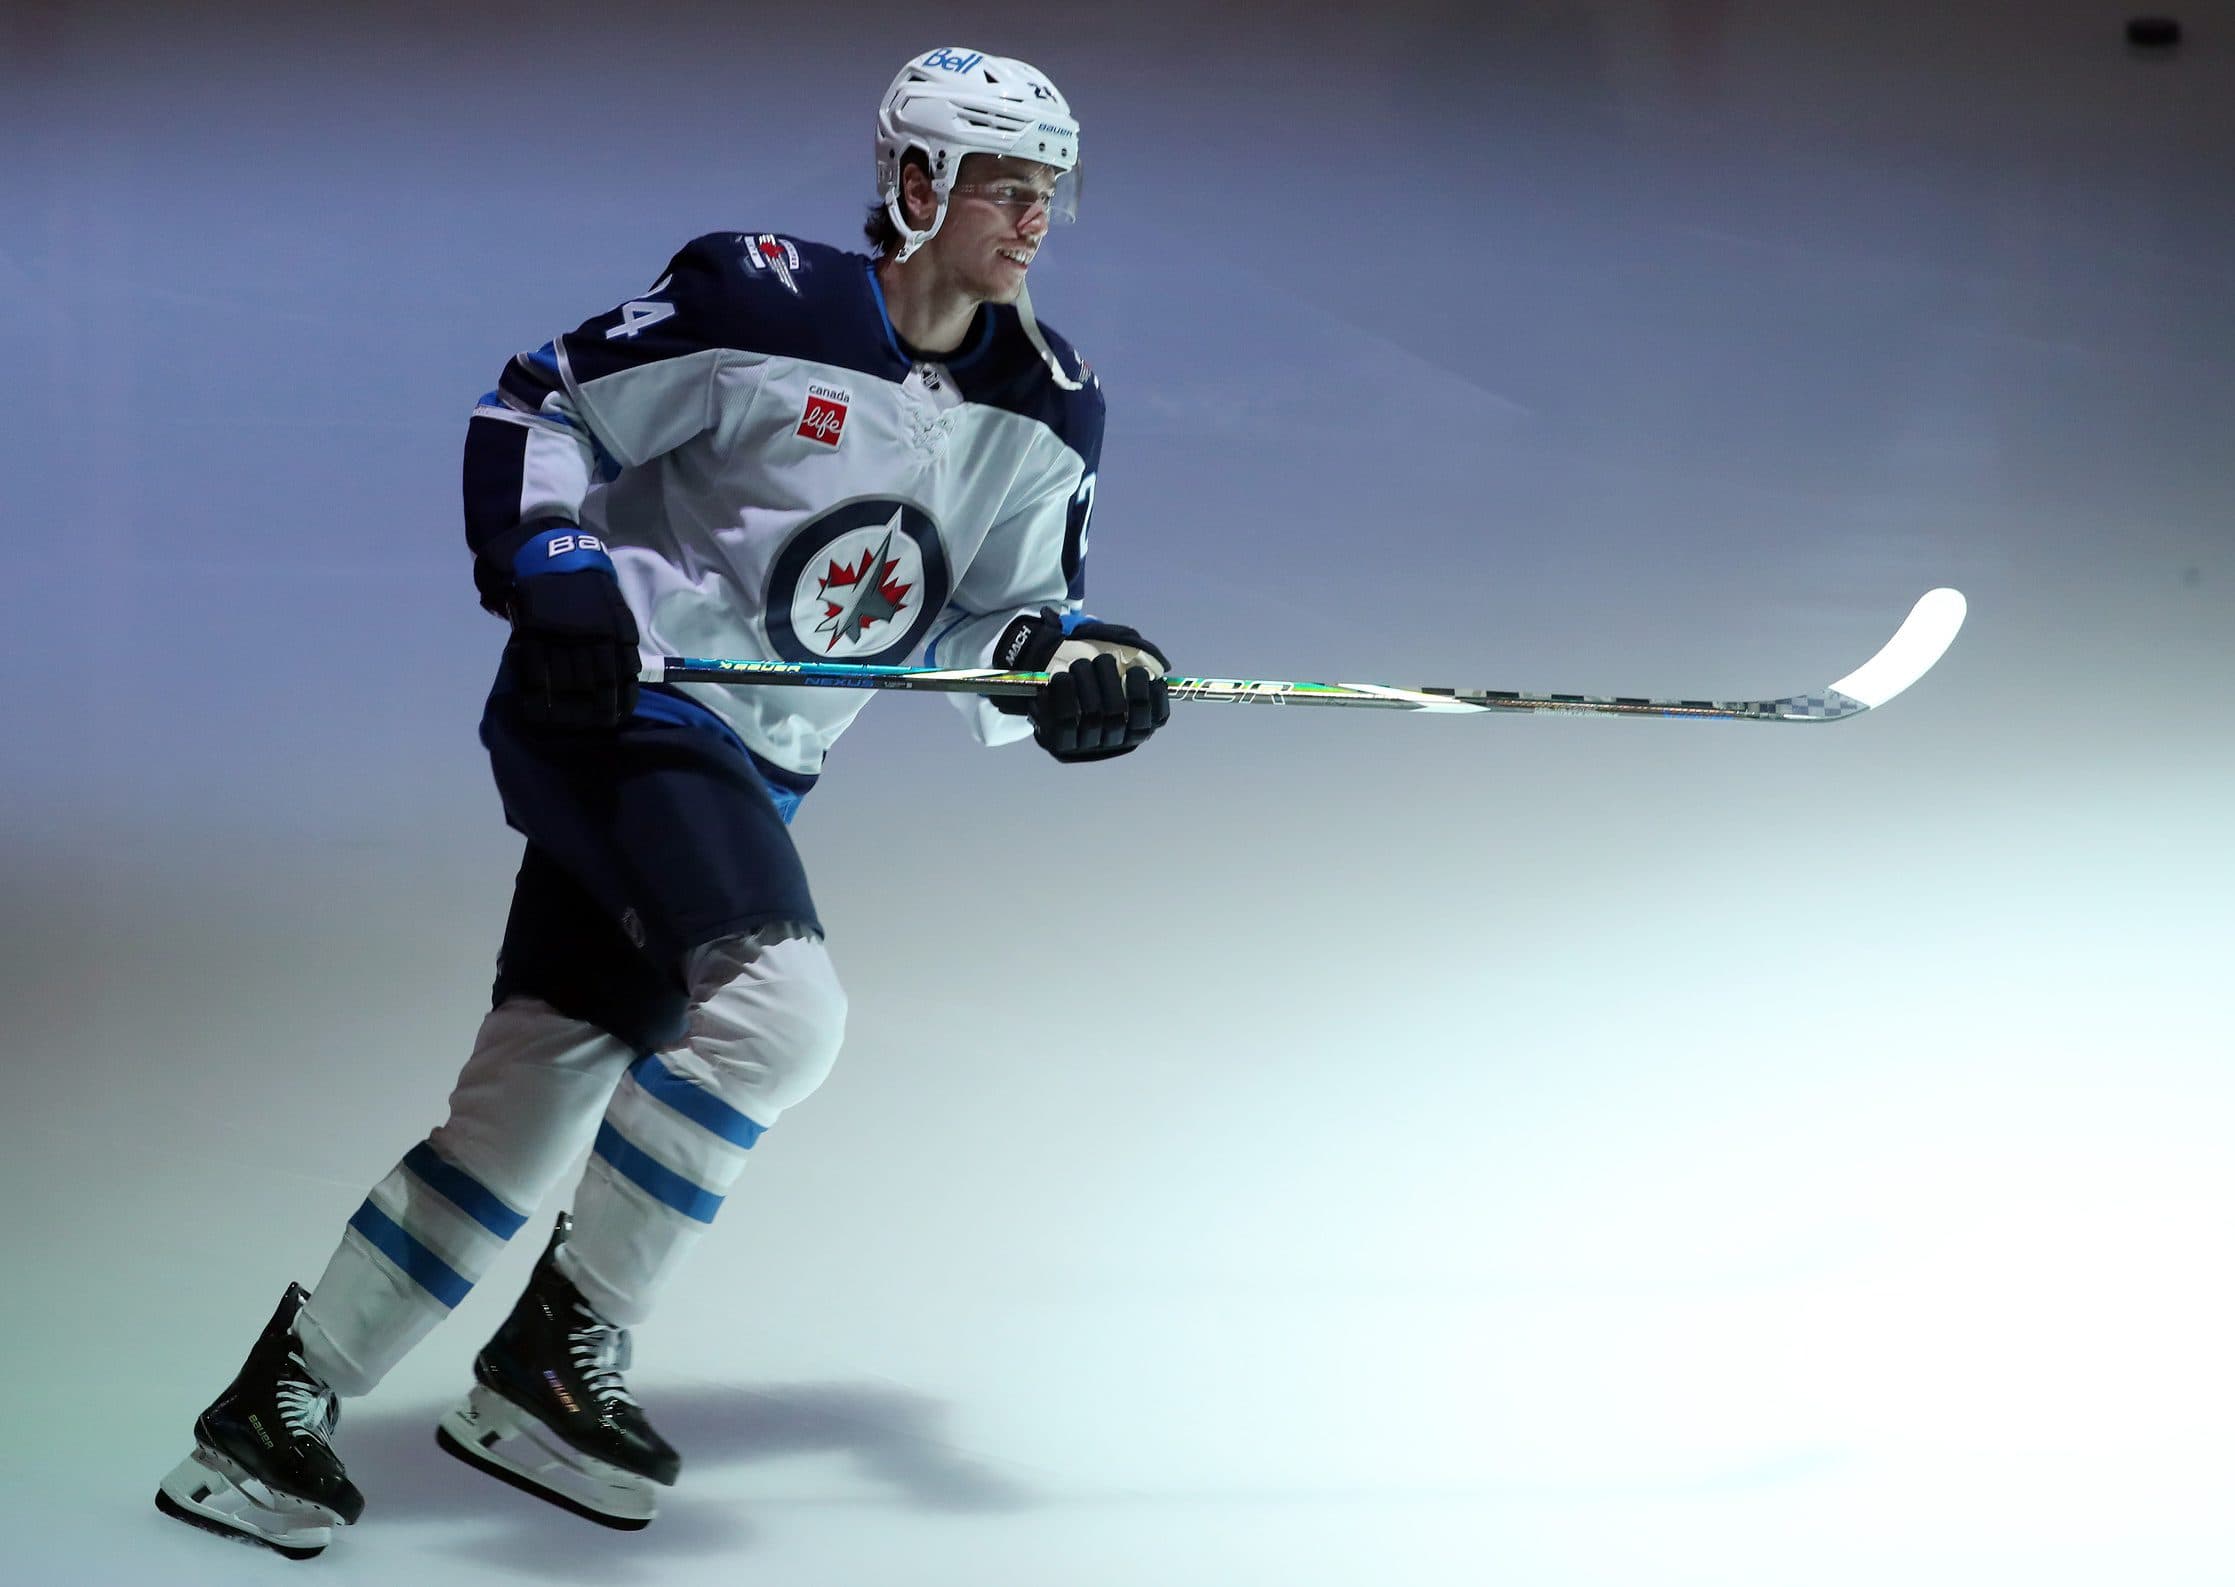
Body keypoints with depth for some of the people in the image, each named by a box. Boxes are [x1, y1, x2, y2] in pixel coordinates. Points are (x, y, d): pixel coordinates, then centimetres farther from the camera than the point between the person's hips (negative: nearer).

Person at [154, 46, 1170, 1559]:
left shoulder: (1047, 412, 5)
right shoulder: (763, 307, -13)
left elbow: (1001, 630, 9)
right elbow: (534, 410, -6)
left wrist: (1079, 664, -12)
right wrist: (553, 578, -19)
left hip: (753, 770, 7)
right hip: (613, 703, -7)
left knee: (530, 1104, 4)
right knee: (778, 998, -25)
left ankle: (273, 1410, 13)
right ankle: (555, 1353, -13)